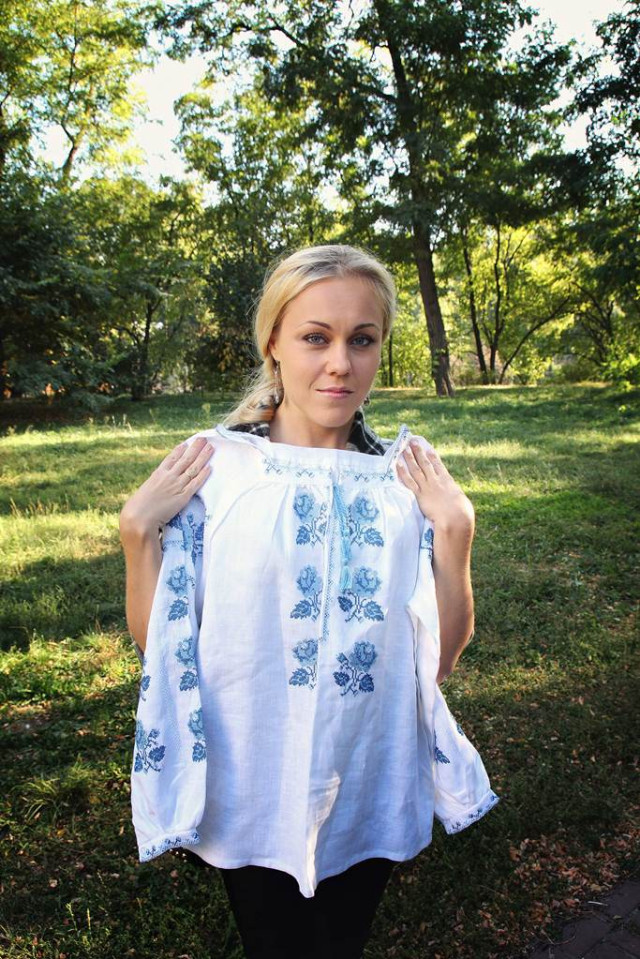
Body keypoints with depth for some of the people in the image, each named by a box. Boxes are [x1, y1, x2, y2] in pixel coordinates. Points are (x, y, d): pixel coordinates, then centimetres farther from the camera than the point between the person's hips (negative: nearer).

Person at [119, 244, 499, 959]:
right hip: (249, 796, -1)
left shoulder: (407, 479, -6)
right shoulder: (210, 467, -11)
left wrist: (455, 529, -15)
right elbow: (157, 648, -8)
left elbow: (443, 655, -5)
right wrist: (138, 530, -20)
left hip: (374, 793, 2)